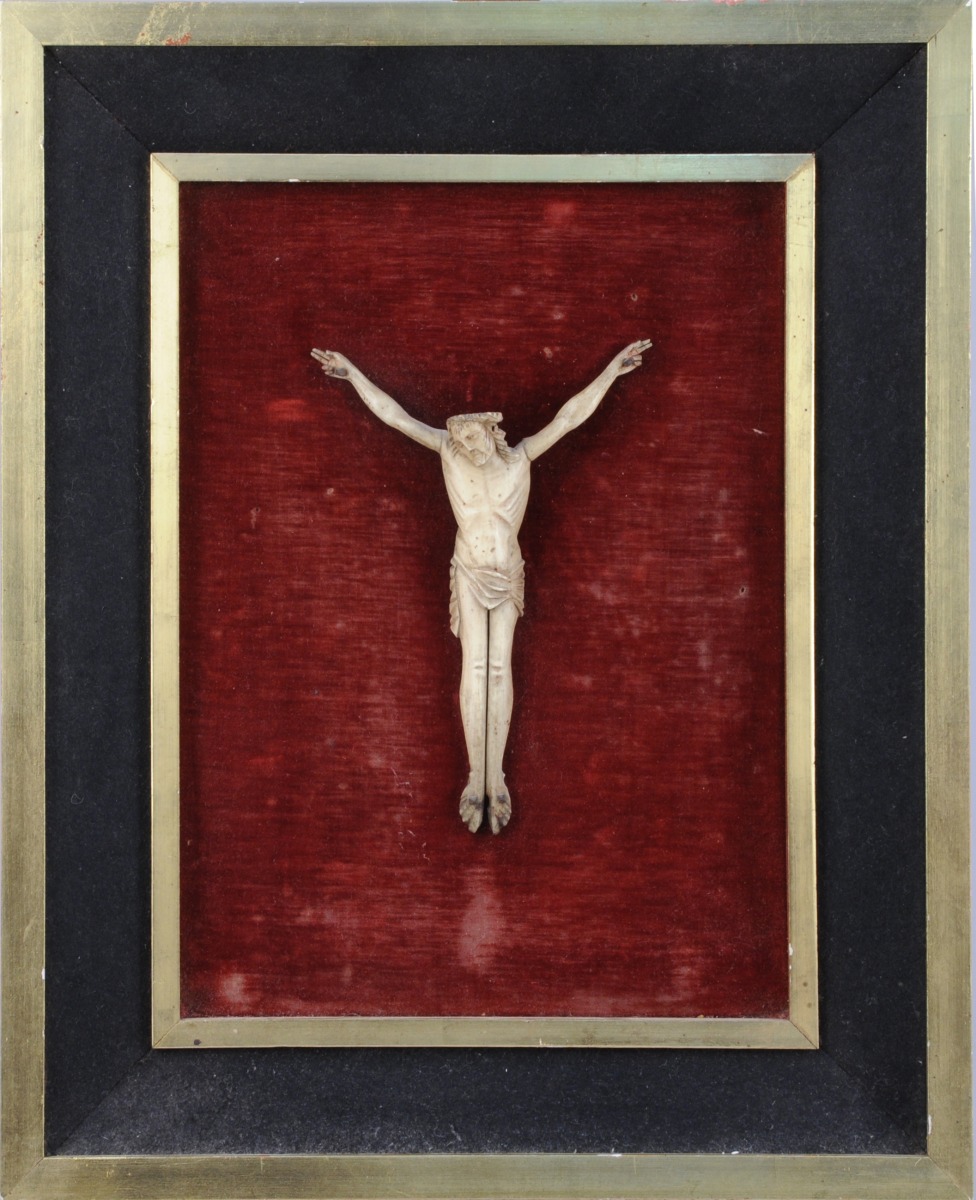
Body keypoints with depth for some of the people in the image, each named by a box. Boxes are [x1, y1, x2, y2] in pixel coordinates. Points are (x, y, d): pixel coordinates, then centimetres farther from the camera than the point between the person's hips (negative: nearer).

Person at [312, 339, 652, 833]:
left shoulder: (520, 456, -9)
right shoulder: (449, 449, -9)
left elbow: (568, 417, -9)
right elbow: (394, 415, -7)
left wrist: (612, 369, -11)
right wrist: (353, 373, -6)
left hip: (508, 575, 1)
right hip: (469, 573, 0)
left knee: (500, 666, -5)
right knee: (475, 665, -8)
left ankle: (493, 776, -5)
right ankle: (478, 777, -7)